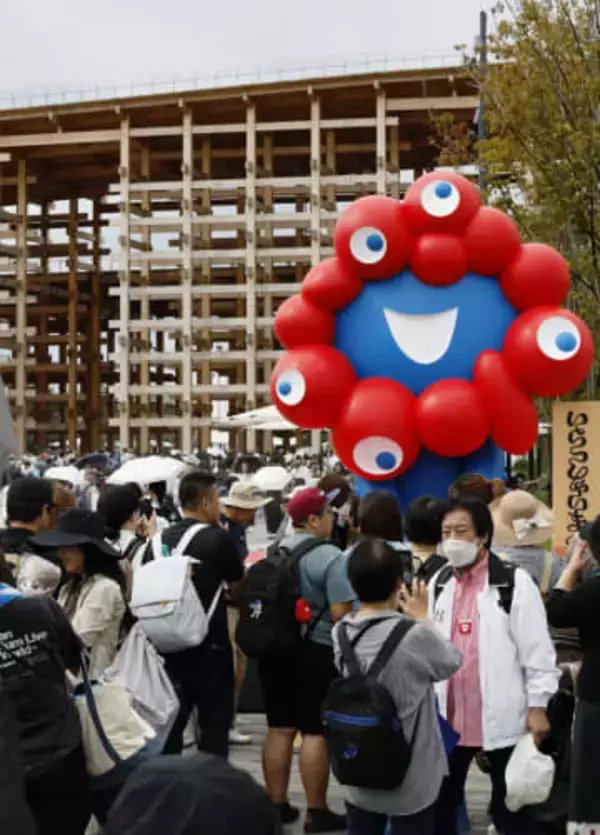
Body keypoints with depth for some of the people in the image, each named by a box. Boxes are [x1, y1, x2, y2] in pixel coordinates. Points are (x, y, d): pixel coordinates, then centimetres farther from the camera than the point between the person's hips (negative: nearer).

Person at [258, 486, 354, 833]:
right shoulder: (331, 557, -15)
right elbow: (340, 612, -19)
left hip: (276, 649, 7)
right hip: (317, 652, -7)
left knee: (280, 728, 12)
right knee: (315, 732, -1)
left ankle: (278, 805, 18)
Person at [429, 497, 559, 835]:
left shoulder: (514, 582, -10)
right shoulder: (439, 584, 7)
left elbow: (537, 651, -9)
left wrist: (537, 707, -10)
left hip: (502, 718, -5)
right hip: (449, 717, 5)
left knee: (512, 807, 9)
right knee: (440, 801, 14)